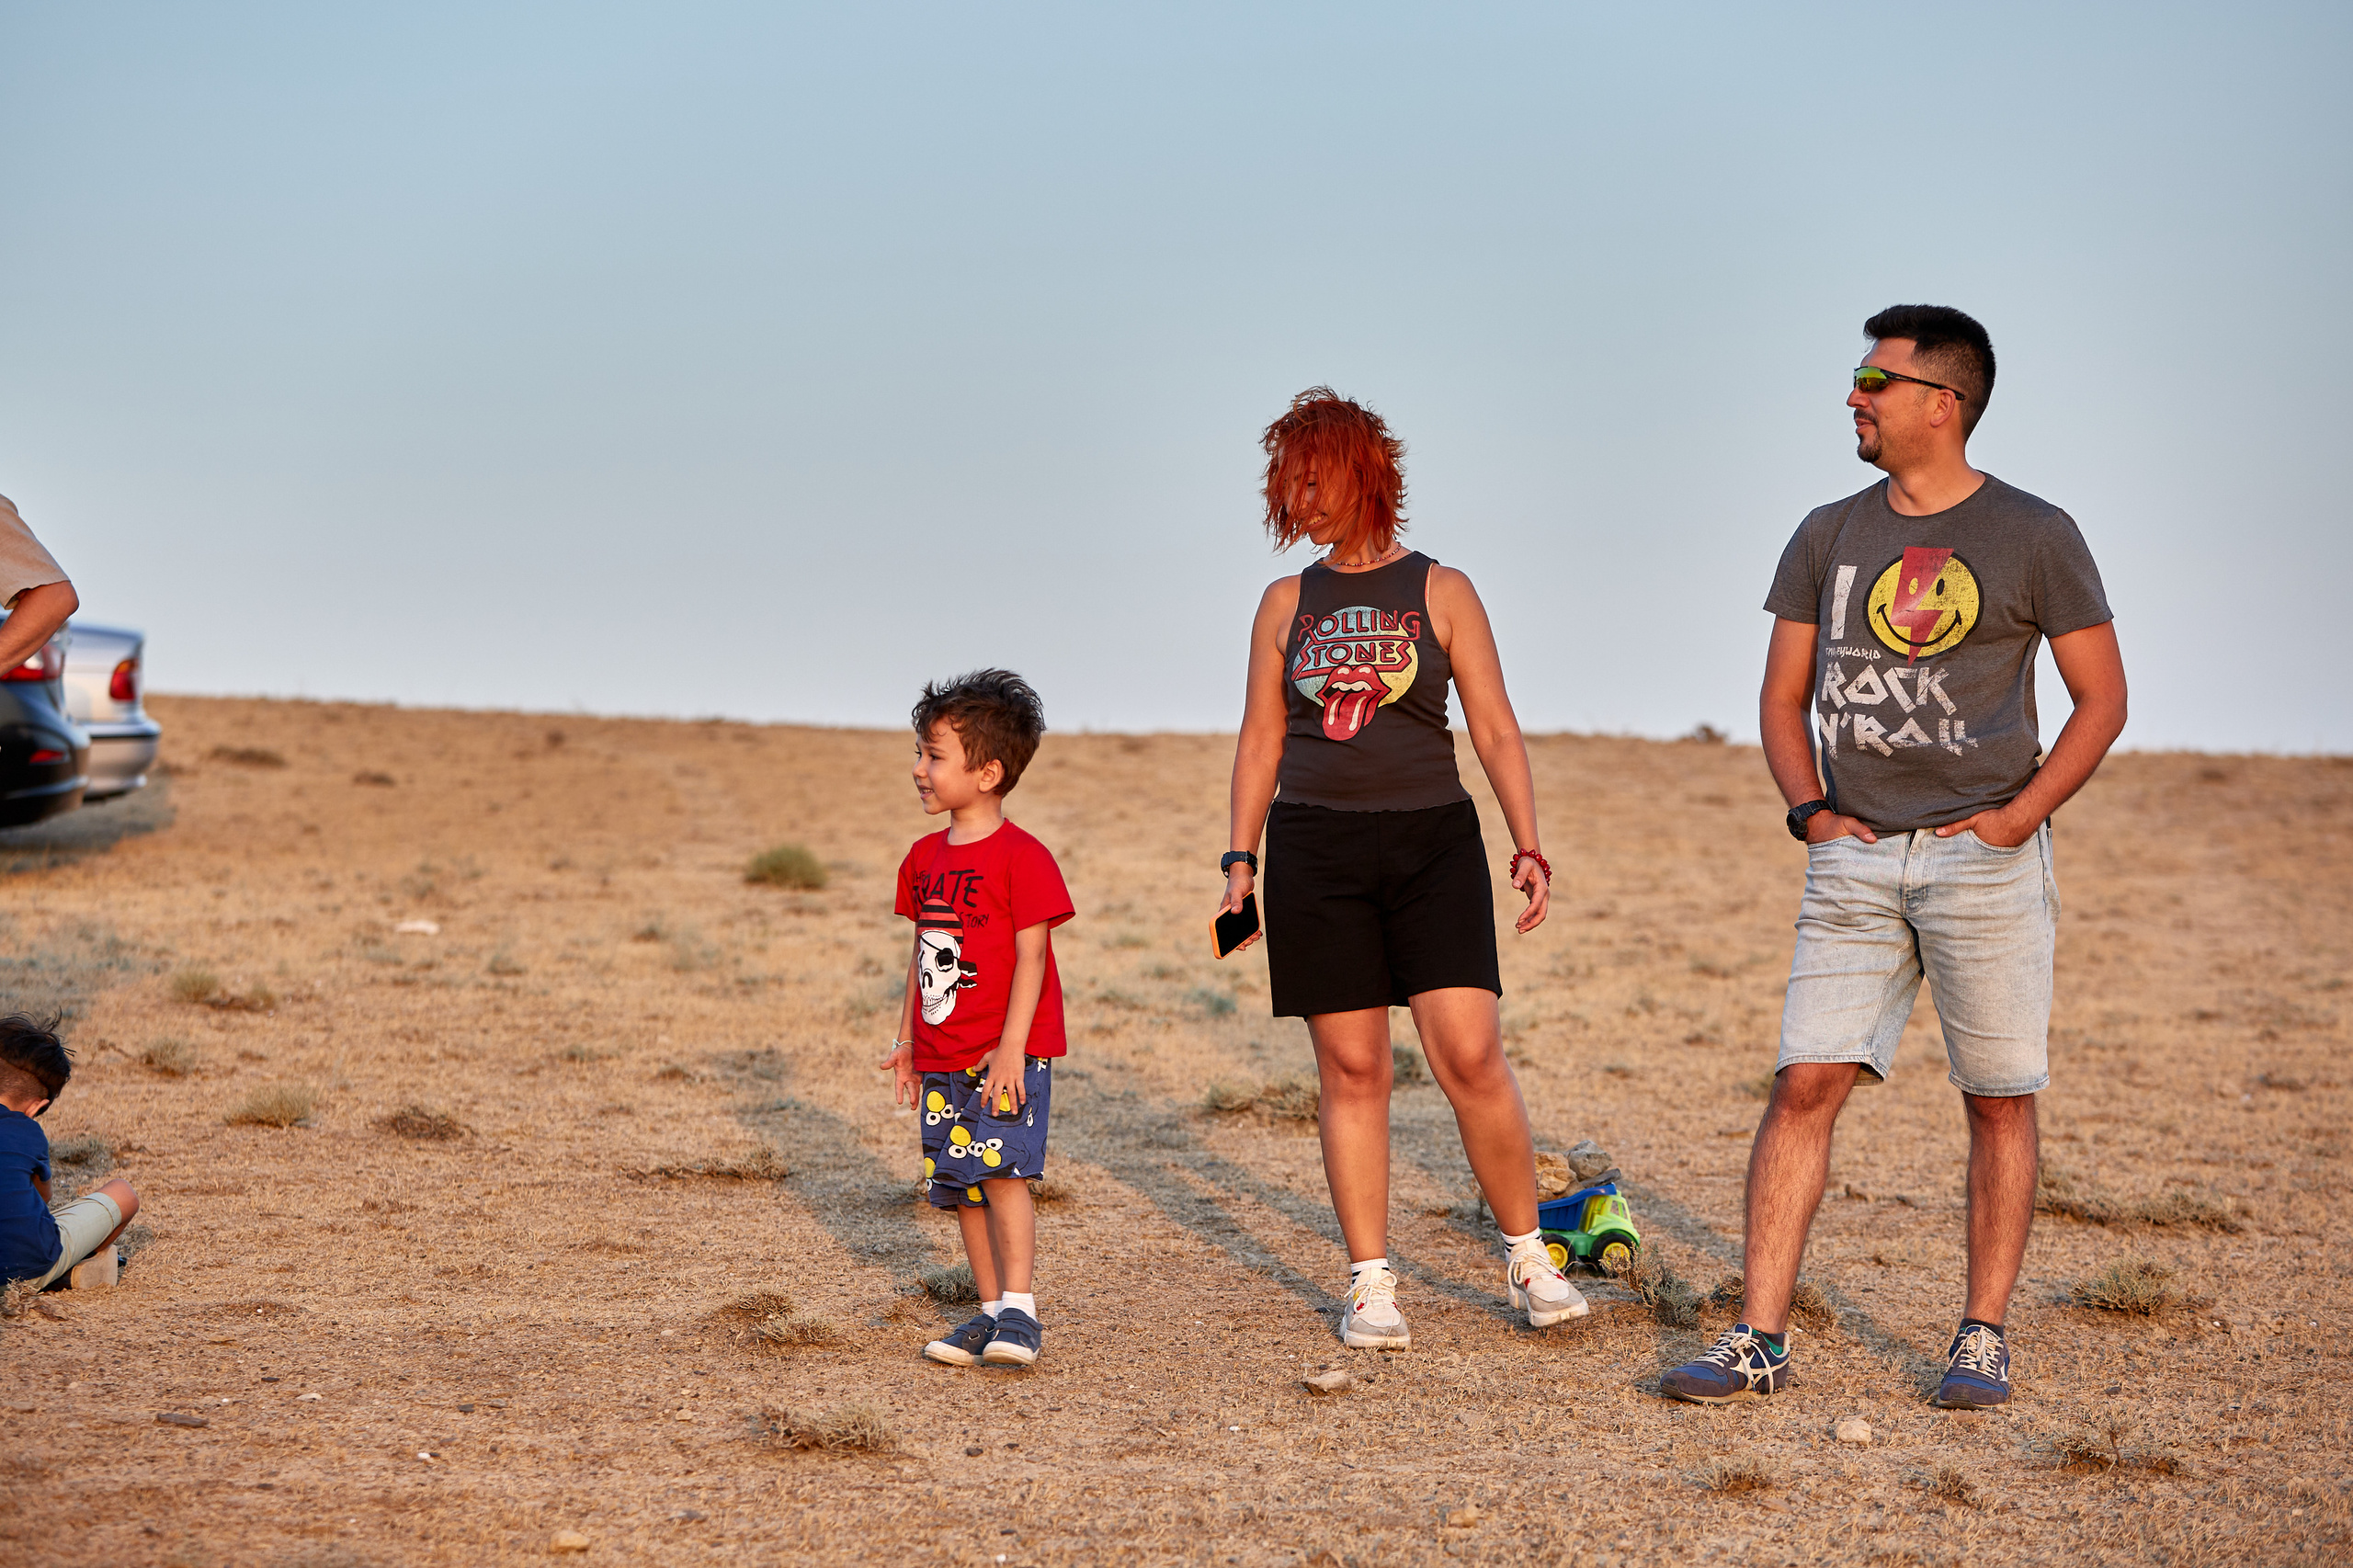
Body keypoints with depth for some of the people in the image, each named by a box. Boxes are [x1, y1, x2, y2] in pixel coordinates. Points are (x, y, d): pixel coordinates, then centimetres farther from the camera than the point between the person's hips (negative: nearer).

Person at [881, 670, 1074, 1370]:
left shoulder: (1022, 858, -11)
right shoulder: (924, 858, 12)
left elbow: (1031, 954, -14)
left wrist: (1011, 1046, -19)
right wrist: (906, 1040, 17)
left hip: (1007, 1055, -7)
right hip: (943, 1059, 7)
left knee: (1003, 1172, -15)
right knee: (961, 1186, 8)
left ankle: (1019, 1305, -12)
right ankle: (990, 1309, 15)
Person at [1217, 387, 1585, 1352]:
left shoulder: (1440, 593, 5)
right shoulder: (1287, 604, 11)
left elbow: (1495, 730, 4)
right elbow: (1260, 740, 14)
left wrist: (1529, 846, -6)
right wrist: (1240, 860, 5)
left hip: (1432, 841, -2)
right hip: (1316, 847, 2)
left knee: (1470, 1054, -10)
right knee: (1351, 1066, -1)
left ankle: (1528, 1258, 5)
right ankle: (1369, 1282, 6)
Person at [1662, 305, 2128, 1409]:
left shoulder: (2034, 536, 0)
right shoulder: (1829, 536, 11)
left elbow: (2102, 698, 3)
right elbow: (1782, 700, 17)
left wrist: (2019, 815, -9)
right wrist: (1809, 811, 0)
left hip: (1984, 855, -3)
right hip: (1856, 857, 3)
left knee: (1998, 1101, 2)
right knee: (1804, 1084, -5)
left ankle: (1983, 1337, 13)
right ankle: (1760, 1339, -4)